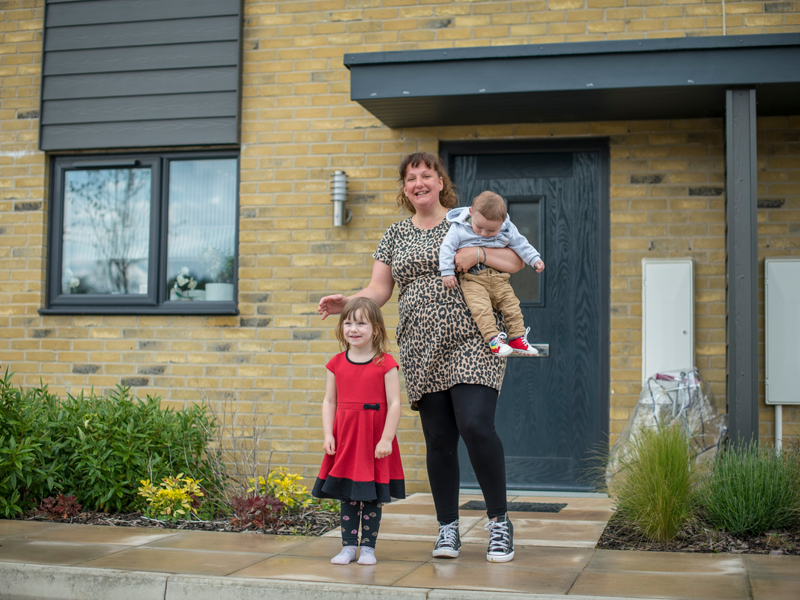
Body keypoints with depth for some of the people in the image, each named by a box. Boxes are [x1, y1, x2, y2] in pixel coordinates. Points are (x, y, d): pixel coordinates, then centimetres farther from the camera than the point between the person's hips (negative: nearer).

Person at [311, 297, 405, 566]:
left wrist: (386, 438, -13)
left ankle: (368, 547, 15)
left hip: (375, 441, -3)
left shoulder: (385, 364, -7)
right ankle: (348, 546, 17)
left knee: (372, 497, 5)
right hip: (344, 440, 3)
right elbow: (329, 401, 8)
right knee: (347, 495, 8)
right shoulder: (336, 364, 5)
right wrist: (328, 434, -1)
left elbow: (394, 404, -8)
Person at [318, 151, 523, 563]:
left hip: (470, 343, -3)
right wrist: (346, 303, -9)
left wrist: (479, 252, -12)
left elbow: (516, 261, 6)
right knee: (438, 440, 5)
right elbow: (378, 290, 10)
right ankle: (448, 529, 16)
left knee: (476, 426, -17)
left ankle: (500, 522, -2)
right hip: (422, 352, 3)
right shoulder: (395, 235, 16)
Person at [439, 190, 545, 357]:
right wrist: (447, 272, -10)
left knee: (511, 304, -2)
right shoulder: (458, 228, -7)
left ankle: (517, 338, 5)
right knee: (480, 306, -24)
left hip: (498, 278, 4)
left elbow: (521, 245, 11)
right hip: (471, 278, -4)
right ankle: (493, 338, -25)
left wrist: (535, 259, 5)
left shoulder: (507, 229, 1)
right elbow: (447, 248, -5)